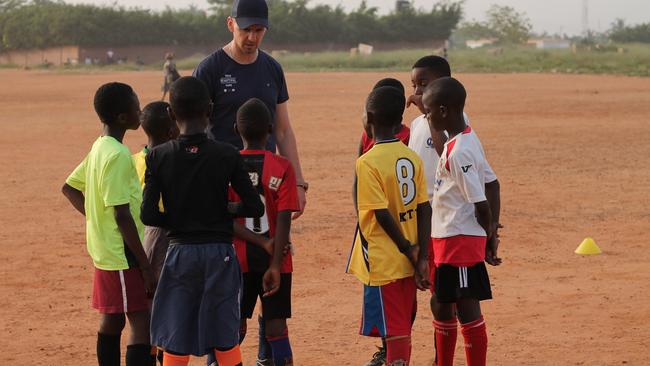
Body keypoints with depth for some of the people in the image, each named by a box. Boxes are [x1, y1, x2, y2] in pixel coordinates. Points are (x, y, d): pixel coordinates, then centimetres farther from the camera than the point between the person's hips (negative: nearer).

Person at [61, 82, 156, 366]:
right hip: (123, 255, -10)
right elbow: (122, 215, -22)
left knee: (111, 320, 16)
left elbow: (69, 188, 20)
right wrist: (145, 265, -20)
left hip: (105, 252, 10)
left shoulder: (99, 148, 9)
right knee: (142, 324, -11)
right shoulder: (118, 155, -19)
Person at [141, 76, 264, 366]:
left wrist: (178, 221, 8)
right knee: (225, 337, 9)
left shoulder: (158, 157, -6)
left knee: (175, 341, 6)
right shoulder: (227, 155, -7)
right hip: (219, 254, 0)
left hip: (180, 252, 0)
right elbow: (255, 207, -6)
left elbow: (149, 215, -9)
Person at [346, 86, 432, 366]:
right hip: (407, 262, 6)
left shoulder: (368, 163, -15)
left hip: (382, 264, -6)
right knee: (401, 329, 17)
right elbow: (424, 209, 0)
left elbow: (383, 215, -18)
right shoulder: (412, 158, 4)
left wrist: (409, 249, -8)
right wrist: (422, 257, -2)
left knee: (394, 333, -3)